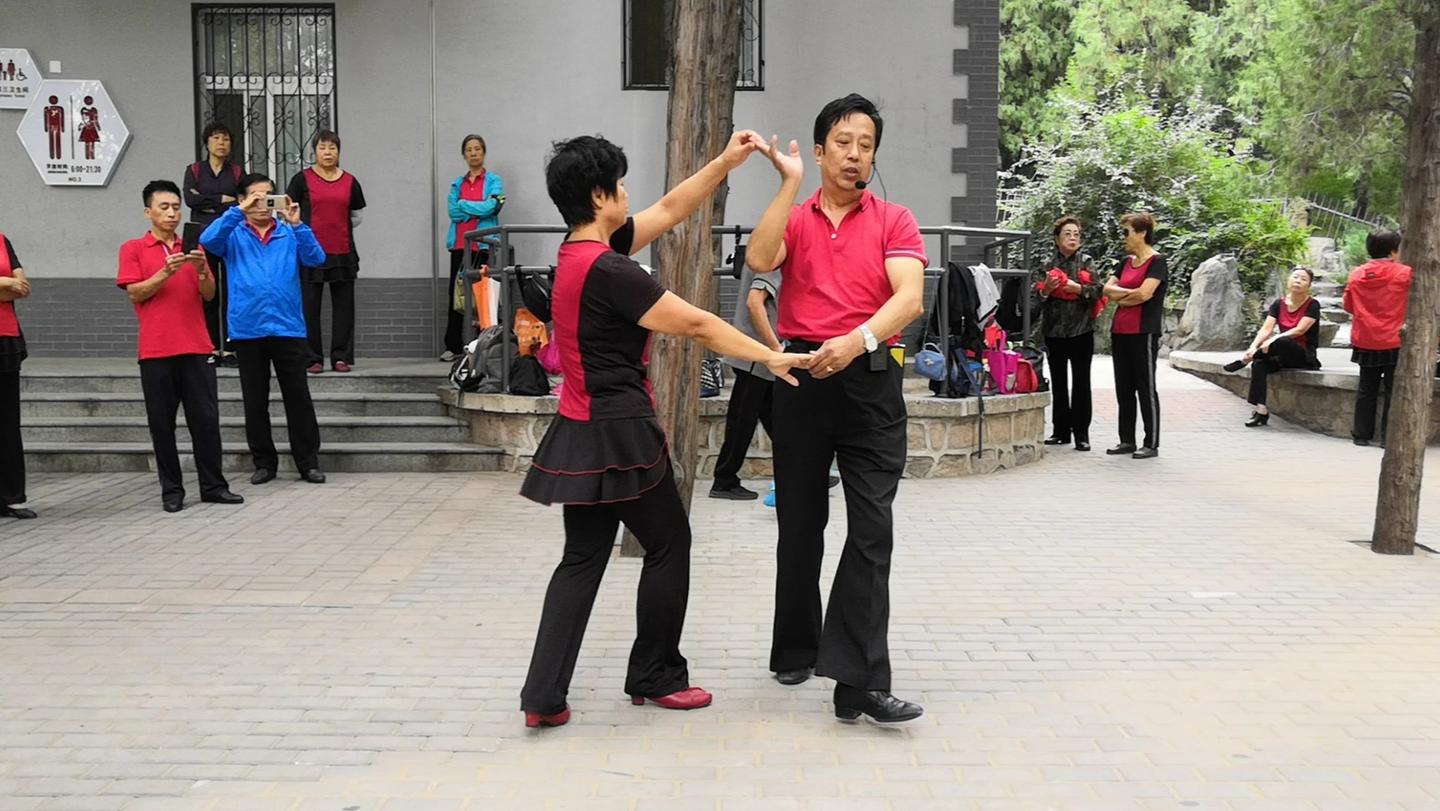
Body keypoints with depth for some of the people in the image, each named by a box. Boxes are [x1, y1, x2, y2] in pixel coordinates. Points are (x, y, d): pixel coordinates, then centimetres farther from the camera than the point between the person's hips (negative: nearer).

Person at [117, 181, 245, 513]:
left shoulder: (193, 247, 15)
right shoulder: (133, 249, 5)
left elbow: (209, 294, 9)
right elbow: (135, 293, -4)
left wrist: (201, 271, -10)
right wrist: (165, 273, -17)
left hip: (196, 347, 3)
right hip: (156, 351, -2)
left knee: (206, 418, 1)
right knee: (162, 422, 1)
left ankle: (213, 485, 8)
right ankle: (171, 490, 8)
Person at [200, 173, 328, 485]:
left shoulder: (289, 234, 8)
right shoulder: (234, 235, 7)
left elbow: (316, 258, -7)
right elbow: (207, 240, -13)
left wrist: (297, 224, -19)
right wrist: (239, 211, -20)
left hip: (288, 328, 0)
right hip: (247, 330, 1)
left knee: (298, 397, 2)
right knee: (255, 401, 8)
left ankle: (308, 462, 10)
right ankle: (264, 462, 19)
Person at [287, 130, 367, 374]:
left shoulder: (350, 182, 8)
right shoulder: (303, 179, 1)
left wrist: (338, 229, 8)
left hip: (343, 253, 2)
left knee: (343, 305, 5)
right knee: (309, 306, 1)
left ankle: (341, 356, 13)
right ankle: (313, 358, 8)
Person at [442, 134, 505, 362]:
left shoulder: (493, 181, 5)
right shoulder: (457, 183, 16)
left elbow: (489, 207, -11)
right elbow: (452, 211, 3)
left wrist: (464, 205, 0)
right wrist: (478, 209, -6)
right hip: (459, 244, 4)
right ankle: (453, 346, 9)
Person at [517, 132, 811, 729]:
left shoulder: (580, 251, 8)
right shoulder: (607, 269, -20)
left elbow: (670, 210, 14)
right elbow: (696, 325, -18)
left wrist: (726, 162, 13)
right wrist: (769, 357, -10)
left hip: (582, 433, 9)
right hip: (619, 434, -9)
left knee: (583, 557, 11)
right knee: (668, 544, 9)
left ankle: (544, 696, 8)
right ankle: (655, 677, 22)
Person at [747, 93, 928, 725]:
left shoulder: (894, 221, 7)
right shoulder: (793, 219, 11)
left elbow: (909, 297, -9)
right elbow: (759, 260, -11)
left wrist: (858, 339, -26)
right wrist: (790, 184, -11)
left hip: (871, 379, -1)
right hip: (802, 376, 2)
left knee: (871, 527, -10)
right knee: (800, 524, 11)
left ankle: (860, 682, -10)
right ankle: (797, 649, 28)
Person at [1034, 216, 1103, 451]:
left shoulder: (1087, 262, 4)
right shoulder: (1048, 262, 6)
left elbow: (1099, 289, -2)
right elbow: (1035, 294, 6)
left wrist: (1079, 288, -16)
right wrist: (1046, 289, -14)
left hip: (1081, 329, -2)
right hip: (1054, 330, 2)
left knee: (1081, 382, -1)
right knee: (1058, 382, 8)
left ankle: (1081, 433, 3)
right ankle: (1061, 431, 16)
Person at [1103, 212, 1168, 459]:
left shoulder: (1157, 262, -7)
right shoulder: (1127, 262, 16)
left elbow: (1144, 293, -19)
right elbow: (1108, 290, 7)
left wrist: (1120, 298, -3)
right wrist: (1131, 293, -9)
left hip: (1144, 332, -8)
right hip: (1120, 331, 8)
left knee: (1145, 388, -3)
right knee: (1123, 388, 10)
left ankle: (1151, 444, 3)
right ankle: (1127, 441, 18)